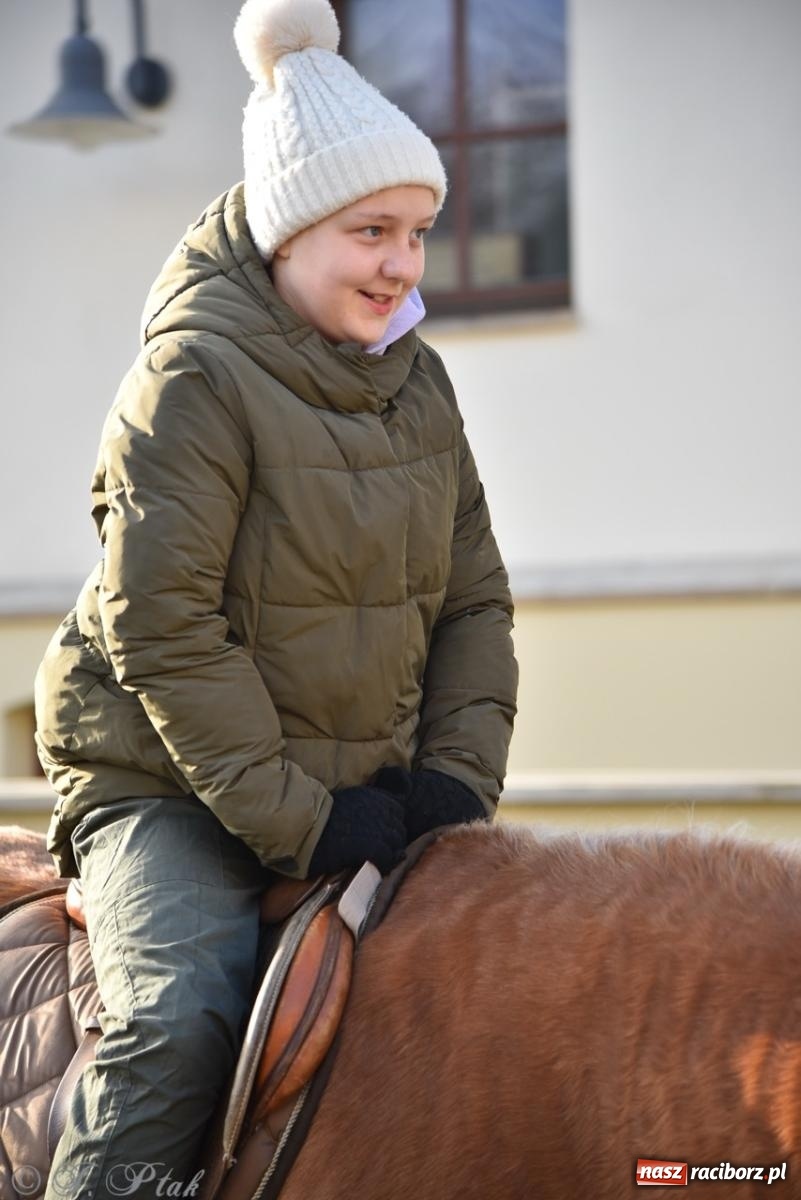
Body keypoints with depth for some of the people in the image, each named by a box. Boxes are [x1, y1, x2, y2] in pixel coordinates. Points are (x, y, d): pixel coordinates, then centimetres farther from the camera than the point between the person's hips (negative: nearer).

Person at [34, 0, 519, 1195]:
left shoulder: (418, 380, 7)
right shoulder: (195, 377, -15)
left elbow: (475, 601, 11)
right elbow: (159, 627, -20)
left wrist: (459, 775, -5)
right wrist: (294, 819, -20)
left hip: (364, 791, 7)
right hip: (169, 786, -6)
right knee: (182, 1019, -27)